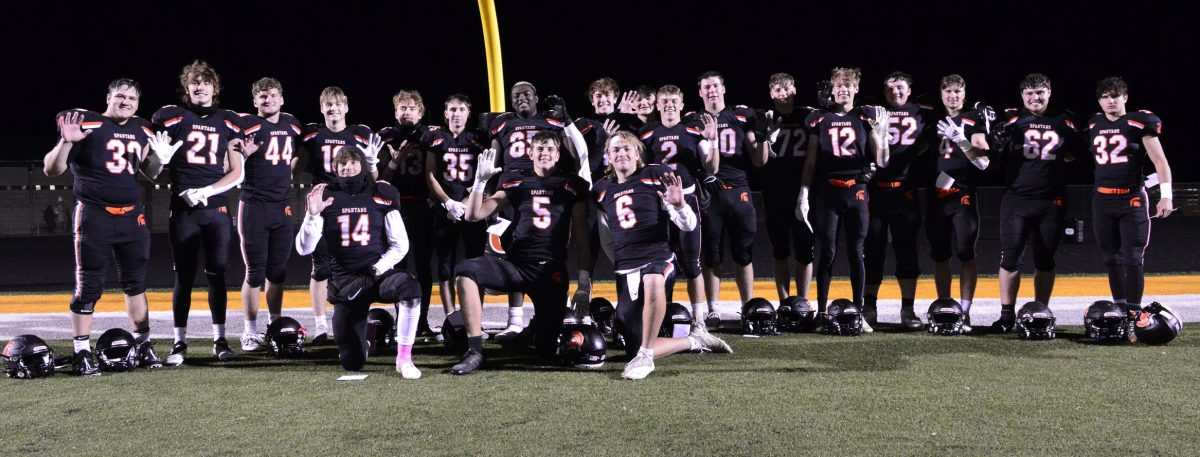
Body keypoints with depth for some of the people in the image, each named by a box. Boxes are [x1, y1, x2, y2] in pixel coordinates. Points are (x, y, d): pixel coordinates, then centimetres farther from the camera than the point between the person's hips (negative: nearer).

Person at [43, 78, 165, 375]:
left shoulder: (141, 130, 9)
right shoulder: (86, 124, -8)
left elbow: (149, 173, 22)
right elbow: (51, 170, -7)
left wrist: (160, 157, 1)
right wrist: (66, 142, -24)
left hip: (131, 216, 5)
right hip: (94, 216, -5)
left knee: (135, 282, 12)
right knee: (88, 286, -3)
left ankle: (143, 345, 22)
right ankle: (82, 353, 4)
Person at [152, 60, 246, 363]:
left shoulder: (228, 121, 8)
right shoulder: (172, 117, 3)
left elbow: (236, 174, 5)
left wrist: (205, 191, -8)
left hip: (217, 208, 1)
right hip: (183, 209, -1)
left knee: (216, 273, 4)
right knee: (184, 275, 1)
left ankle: (220, 339, 11)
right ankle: (180, 342, 7)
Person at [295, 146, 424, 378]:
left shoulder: (381, 194, 2)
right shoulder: (325, 197, 2)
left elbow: (400, 244, 3)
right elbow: (304, 249, -3)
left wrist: (379, 268, -13)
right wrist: (312, 214, -17)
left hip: (378, 273, 0)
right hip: (344, 280, 0)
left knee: (409, 288, -37)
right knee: (352, 363, -4)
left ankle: (404, 359, -23)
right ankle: (362, 341, 36)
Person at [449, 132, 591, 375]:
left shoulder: (572, 185, 8)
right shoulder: (515, 181, 9)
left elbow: (581, 234, 7)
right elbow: (474, 215, 4)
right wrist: (480, 181, -12)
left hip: (552, 271, -1)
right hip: (516, 264, 1)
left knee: (546, 352, -3)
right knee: (465, 271, -29)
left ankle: (542, 327, 37)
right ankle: (474, 352, -24)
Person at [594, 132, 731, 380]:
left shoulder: (656, 176, 1)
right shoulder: (602, 190, 12)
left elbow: (688, 225, -3)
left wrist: (678, 204, -22)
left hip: (658, 258, -5)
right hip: (625, 271, 5)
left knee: (653, 282, -44)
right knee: (635, 348, 1)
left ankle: (645, 356, -33)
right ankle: (696, 341, 21)